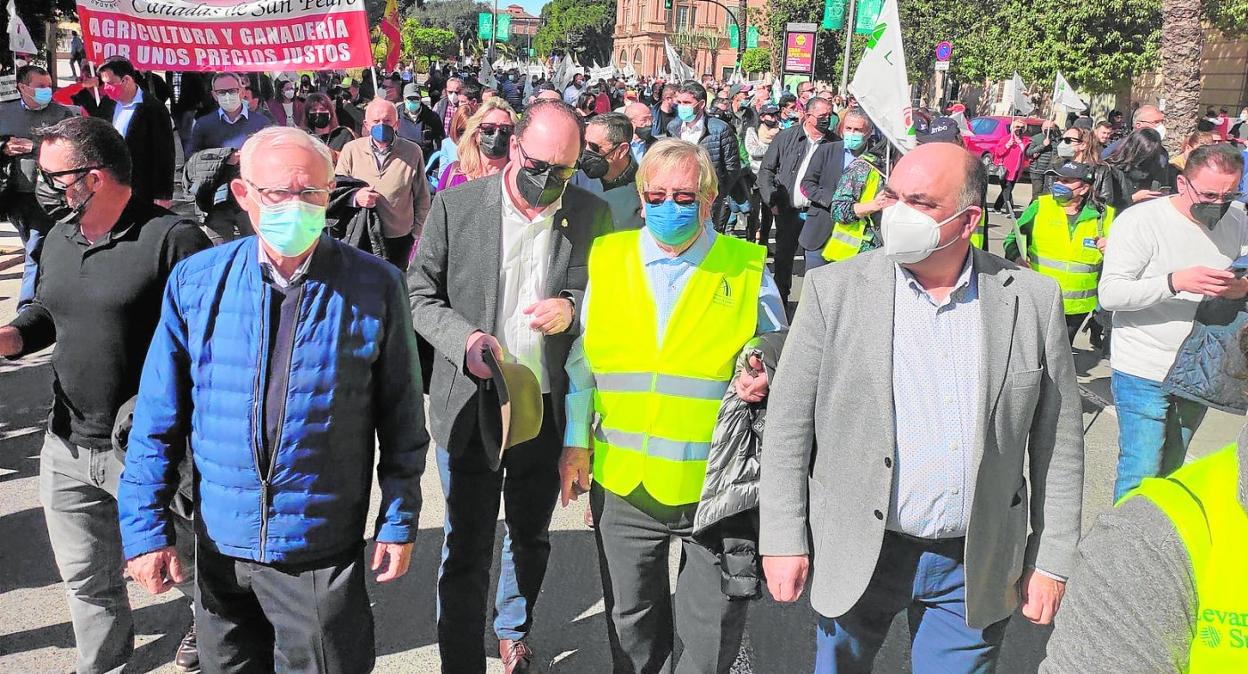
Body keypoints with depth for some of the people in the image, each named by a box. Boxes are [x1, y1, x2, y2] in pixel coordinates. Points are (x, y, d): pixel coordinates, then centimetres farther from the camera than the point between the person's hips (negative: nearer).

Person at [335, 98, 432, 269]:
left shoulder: (412, 151, 1)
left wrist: (419, 236, 5)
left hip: (399, 239, 0)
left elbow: (422, 199, 7)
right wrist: (355, 197, -17)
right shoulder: (351, 150, 1)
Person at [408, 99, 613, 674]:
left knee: (531, 538, 22)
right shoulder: (456, 205, -8)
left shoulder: (591, 214, -3)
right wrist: (465, 338, -21)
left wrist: (571, 309, -16)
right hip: (471, 404, -2)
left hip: (549, 408, 3)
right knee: (467, 552, 5)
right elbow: (421, 294, -2)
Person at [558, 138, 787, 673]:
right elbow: (582, 359, 9)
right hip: (622, 481, 2)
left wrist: (761, 378, -14)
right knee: (632, 622, 19)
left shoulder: (747, 268, -2)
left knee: (714, 629, 10)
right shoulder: (607, 259, 4)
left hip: (714, 483, -2)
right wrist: (575, 442, 7)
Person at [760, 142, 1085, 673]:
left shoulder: (1034, 300, -4)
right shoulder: (834, 289, -8)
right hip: (856, 558, 0)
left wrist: (1052, 562, 3)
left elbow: (1058, 443, 2)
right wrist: (783, 542, -6)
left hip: (977, 567, 1)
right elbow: (788, 426, -4)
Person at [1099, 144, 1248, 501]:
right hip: (1143, 374, -5)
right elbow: (1109, 293, -21)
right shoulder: (1141, 220, -15)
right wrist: (1176, 281, -34)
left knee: (1170, 470, 19)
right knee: (1141, 474, -3)